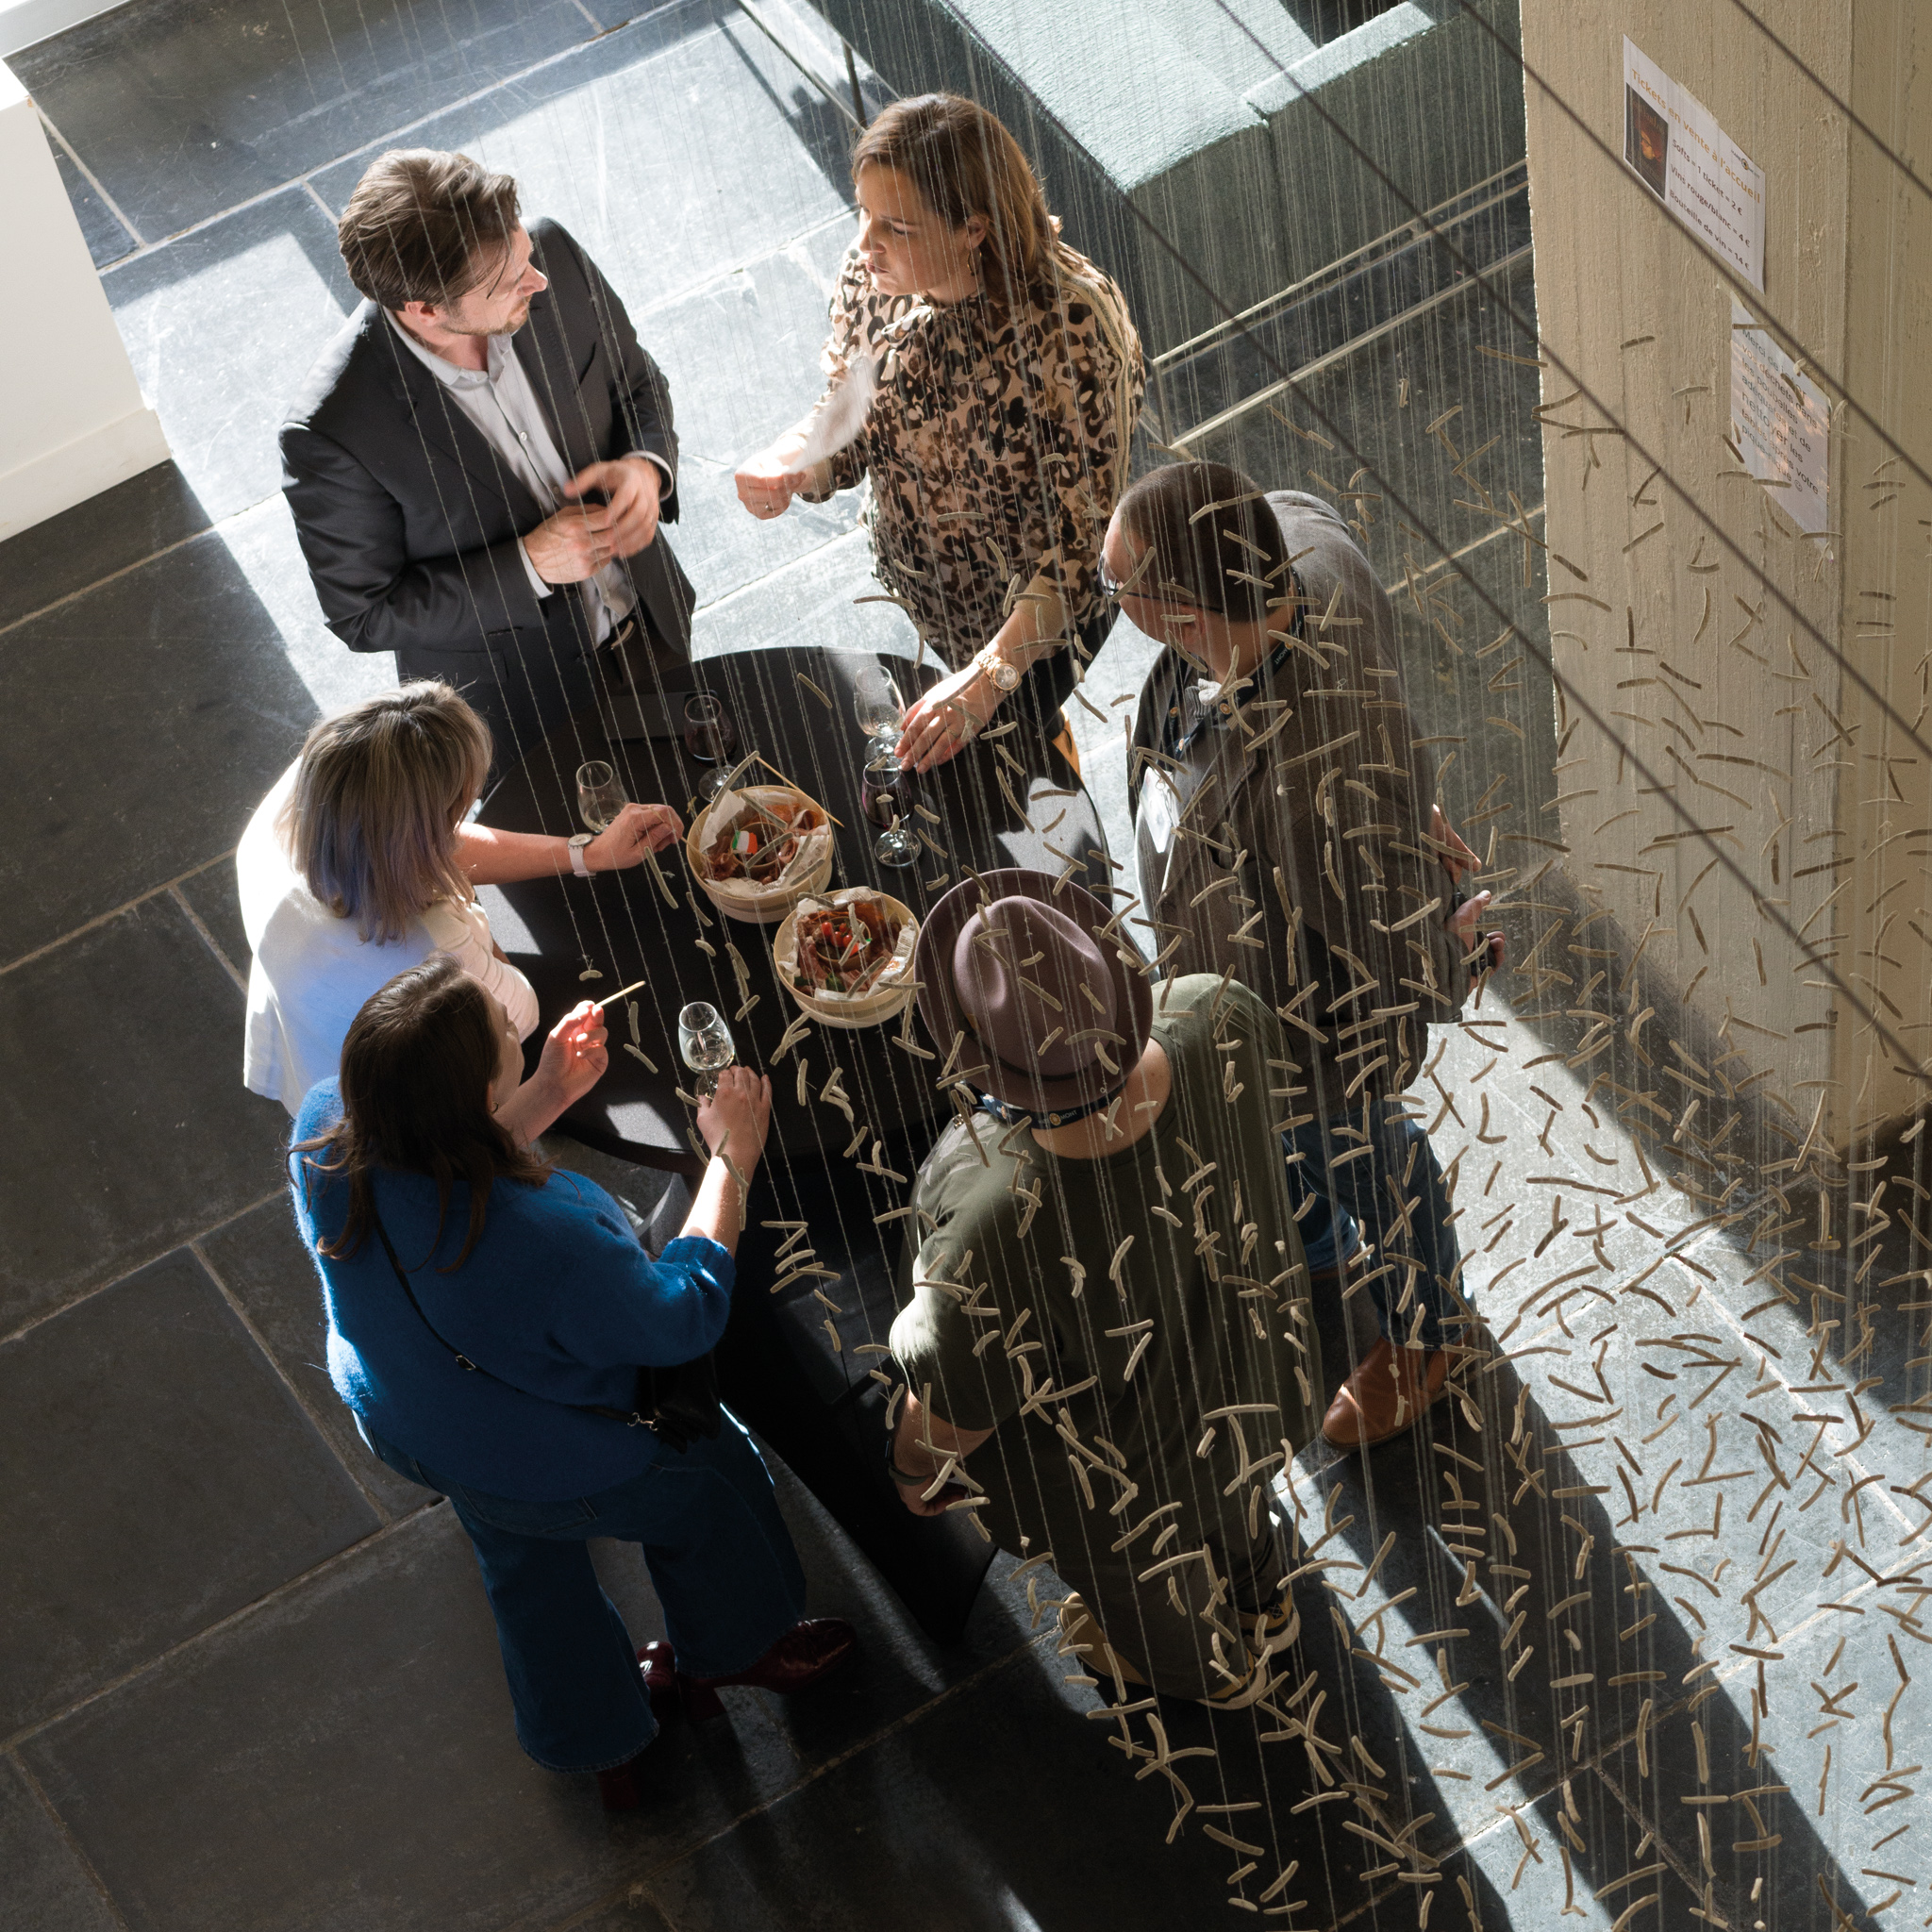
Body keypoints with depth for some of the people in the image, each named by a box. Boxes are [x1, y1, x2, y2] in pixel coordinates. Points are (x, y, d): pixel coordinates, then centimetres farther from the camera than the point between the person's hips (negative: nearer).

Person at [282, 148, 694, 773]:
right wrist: (528, 566, -30)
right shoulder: (330, 435, -36)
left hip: (651, 626, 5)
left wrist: (648, 466, -25)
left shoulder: (553, 256, -24)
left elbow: (638, 386, -3)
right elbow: (363, 615, -21)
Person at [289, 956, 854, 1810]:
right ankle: (721, 1658, 59)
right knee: (708, 1491, 28)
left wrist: (546, 1098, -8)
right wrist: (731, 1162, -17)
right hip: (556, 1470, -6)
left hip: (401, 1426, 6)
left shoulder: (325, 1129, -28)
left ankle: (598, 1744, 62)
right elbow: (683, 1317, -26)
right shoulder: (546, 1242, -47)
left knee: (527, 1566, 35)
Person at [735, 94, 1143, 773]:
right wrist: (790, 463, -29)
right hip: (924, 589, 5)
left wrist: (990, 677, -40)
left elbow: (1085, 535, -32)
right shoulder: (870, 274, -20)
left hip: (1039, 614, -5)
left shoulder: (1071, 328, -37)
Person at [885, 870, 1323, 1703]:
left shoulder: (993, 1229, -48)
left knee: (1130, 1577, 34)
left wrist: (913, 1472, -4)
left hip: (1123, 1478, -4)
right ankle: (1259, 1602, 73)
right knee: (1229, 1505, 40)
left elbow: (951, 1406, -25)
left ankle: (1214, 1665, 67)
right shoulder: (1222, 1021, -37)